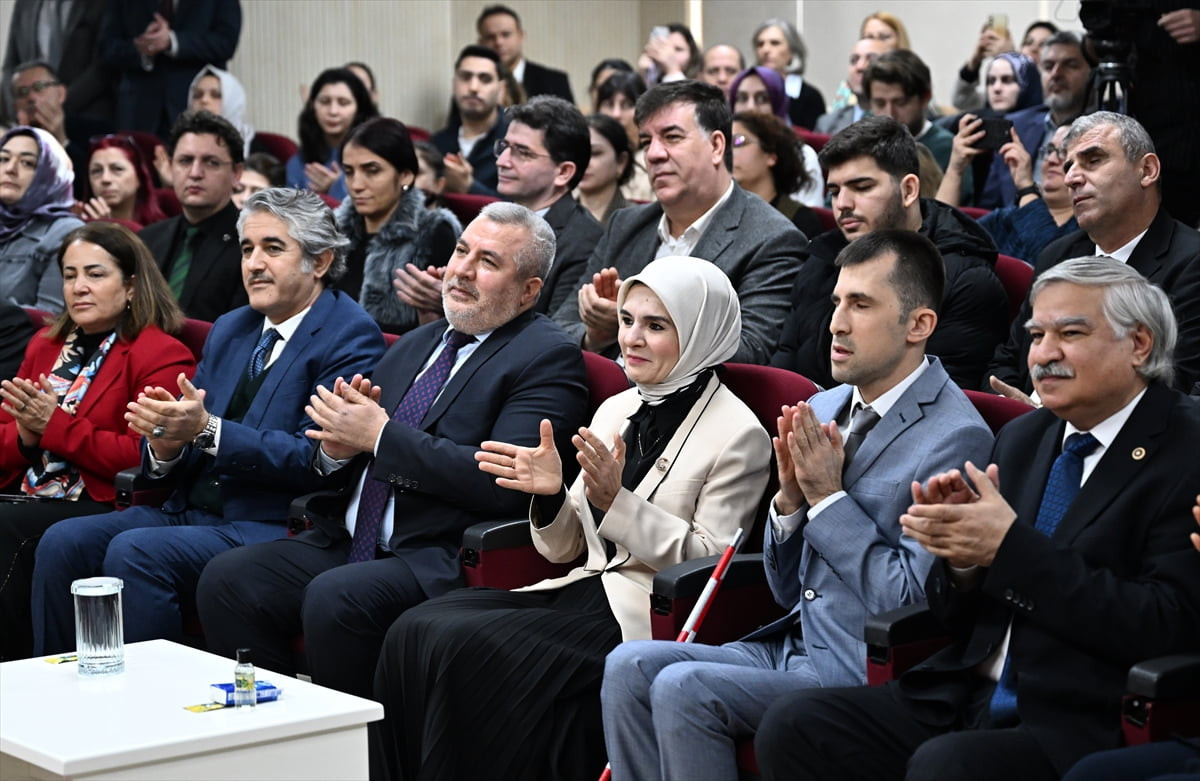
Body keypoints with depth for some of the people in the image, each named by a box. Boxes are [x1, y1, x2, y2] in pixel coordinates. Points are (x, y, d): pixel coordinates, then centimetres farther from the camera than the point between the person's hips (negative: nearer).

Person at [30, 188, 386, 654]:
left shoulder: (351, 336, -6)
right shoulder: (229, 329, 19)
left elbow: (318, 459, -17)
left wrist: (206, 430, -25)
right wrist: (165, 444, -10)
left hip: (272, 525, -8)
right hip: (191, 508, 8)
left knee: (135, 551, -28)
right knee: (63, 542, -12)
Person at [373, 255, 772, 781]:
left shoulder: (739, 434, -6)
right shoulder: (616, 410, 15)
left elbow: (712, 561, -12)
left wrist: (616, 503, -19)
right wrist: (551, 496, -5)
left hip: (650, 617, -7)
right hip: (585, 590, 7)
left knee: (464, 646, -24)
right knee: (413, 631, -14)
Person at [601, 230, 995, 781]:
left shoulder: (955, 437, -13)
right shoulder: (822, 411, 11)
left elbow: (909, 602, -18)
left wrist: (827, 495, -15)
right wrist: (790, 495, -4)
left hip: (863, 673, -8)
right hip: (793, 647, 8)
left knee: (682, 689, -23)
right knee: (629, 668, -10)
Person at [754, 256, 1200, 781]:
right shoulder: (1022, 438, 15)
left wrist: (1009, 546, -19)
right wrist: (961, 553, -7)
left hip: (1083, 728, -7)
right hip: (965, 699, 7)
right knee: (794, 725, -13)